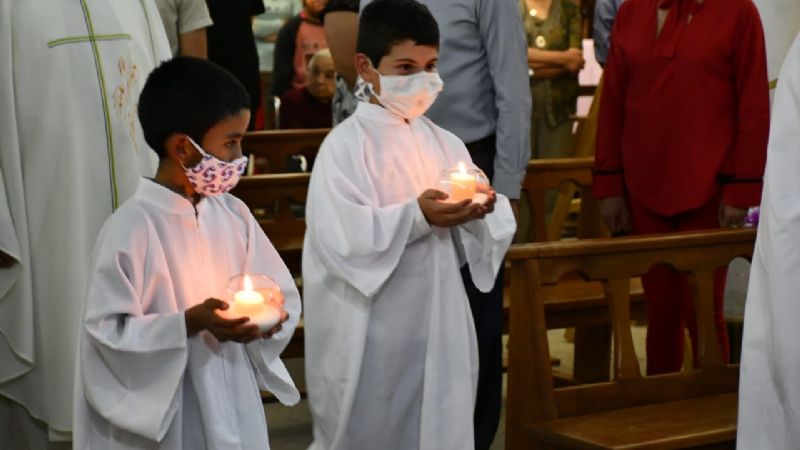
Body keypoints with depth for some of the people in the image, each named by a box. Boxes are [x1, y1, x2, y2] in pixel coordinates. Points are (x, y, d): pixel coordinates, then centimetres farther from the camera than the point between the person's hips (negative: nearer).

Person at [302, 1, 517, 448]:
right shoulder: (347, 144, -9)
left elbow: (473, 241, 7)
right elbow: (341, 239, -19)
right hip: (372, 334, -5)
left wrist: (477, 214, -14)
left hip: (438, 327, 5)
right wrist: (417, 217, -27)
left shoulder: (445, 144, 8)